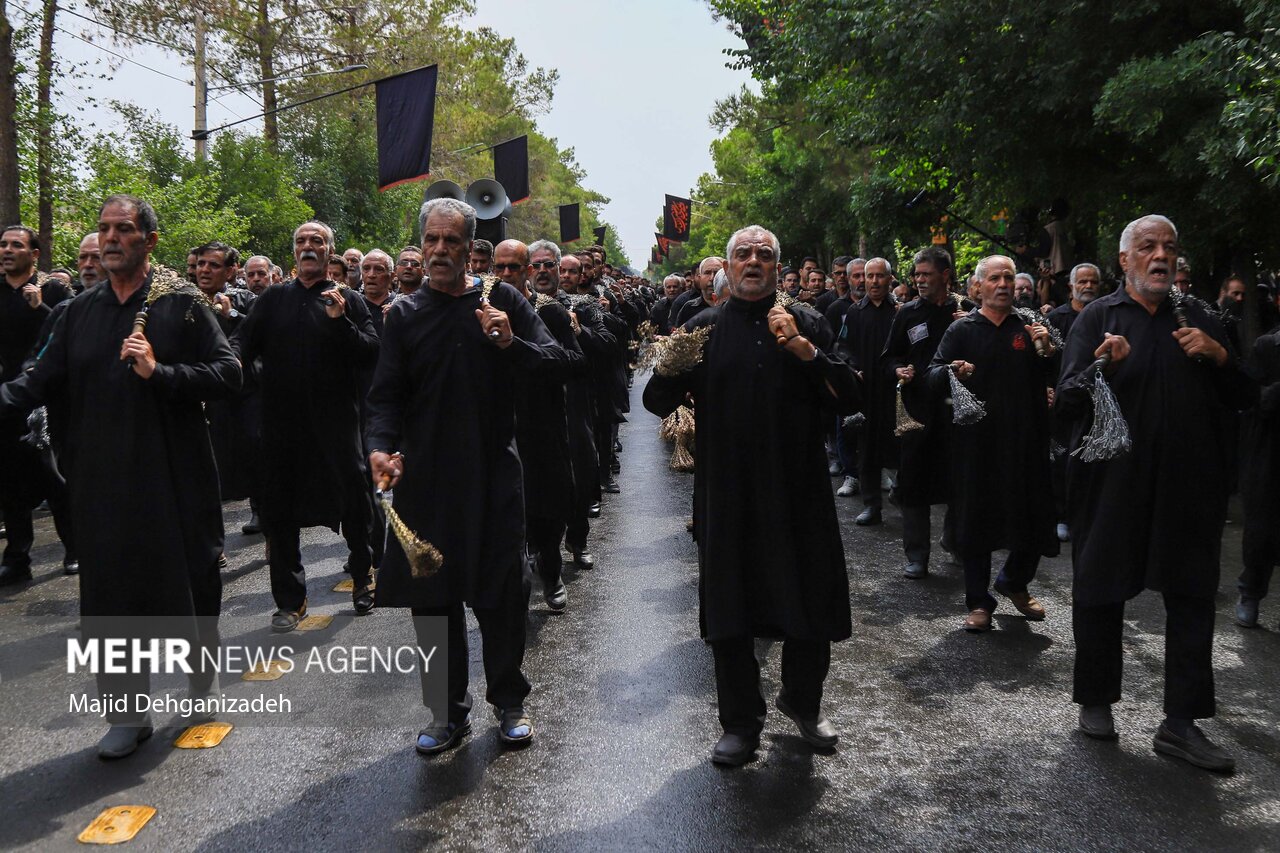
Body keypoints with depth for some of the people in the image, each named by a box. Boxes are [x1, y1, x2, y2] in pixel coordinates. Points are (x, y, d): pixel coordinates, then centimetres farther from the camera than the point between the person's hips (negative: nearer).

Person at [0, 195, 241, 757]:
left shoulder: (181, 305, -4)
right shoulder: (81, 311, 9)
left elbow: (228, 373, -10)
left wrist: (159, 372, -22)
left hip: (176, 478, -3)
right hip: (103, 483, 3)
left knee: (192, 583, 10)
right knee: (110, 596, 6)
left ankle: (204, 670, 38)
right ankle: (128, 715, 20)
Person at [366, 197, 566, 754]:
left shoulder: (503, 301, 2)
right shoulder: (405, 315, 4)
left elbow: (555, 361, -1)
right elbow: (386, 394, 0)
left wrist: (510, 344, -19)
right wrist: (382, 446, -18)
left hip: (494, 473, -1)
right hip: (425, 477, 1)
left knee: (502, 592, 5)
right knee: (432, 596, 7)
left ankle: (509, 703, 24)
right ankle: (448, 711, 23)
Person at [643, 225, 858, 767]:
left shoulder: (806, 326, 6)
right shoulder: (705, 328, 7)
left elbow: (849, 397, -4)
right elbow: (658, 402, 1)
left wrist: (804, 350, -16)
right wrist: (669, 371, -21)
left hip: (799, 491, 0)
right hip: (727, 494, 0)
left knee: (812, 606, 10)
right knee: (731, 617, 7)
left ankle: (802, 702, 36)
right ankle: (741, 722, 26)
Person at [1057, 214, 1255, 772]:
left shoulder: (1199, 322, 10)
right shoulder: (1098, 318, 0)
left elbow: (1243, 400, 9)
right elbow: (1066, 402, -8)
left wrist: (1219, 356, -9)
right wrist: (1101, 365, -26)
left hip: (1189, 483, 3)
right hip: (1111, 481, -3)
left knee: (1193, 597, 5)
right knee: (1100, 592, 7)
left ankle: (1181, 723, 15)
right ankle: (1095, 700, 25)